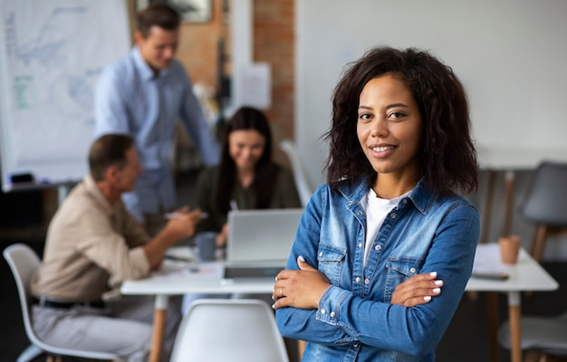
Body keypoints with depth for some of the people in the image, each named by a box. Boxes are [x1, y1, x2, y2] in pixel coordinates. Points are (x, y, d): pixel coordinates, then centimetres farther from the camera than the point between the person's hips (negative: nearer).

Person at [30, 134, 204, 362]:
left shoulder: (110, 198, 5)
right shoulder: (85, 211, -25)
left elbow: (141, 245, 9)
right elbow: (129, 269, -32)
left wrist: (172, 229, -12)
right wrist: (171, 235, -21)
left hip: (96, 304, 9)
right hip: (59, 318, -9)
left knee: (177, 316, -1)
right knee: (146, 339, -26)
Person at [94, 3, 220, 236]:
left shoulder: (177, 73, 2)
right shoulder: (116, 79, -16)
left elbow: (198, 127, 12)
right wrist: (133, 214, -23)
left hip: (165, 195, 5)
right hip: (129, 193, -5)